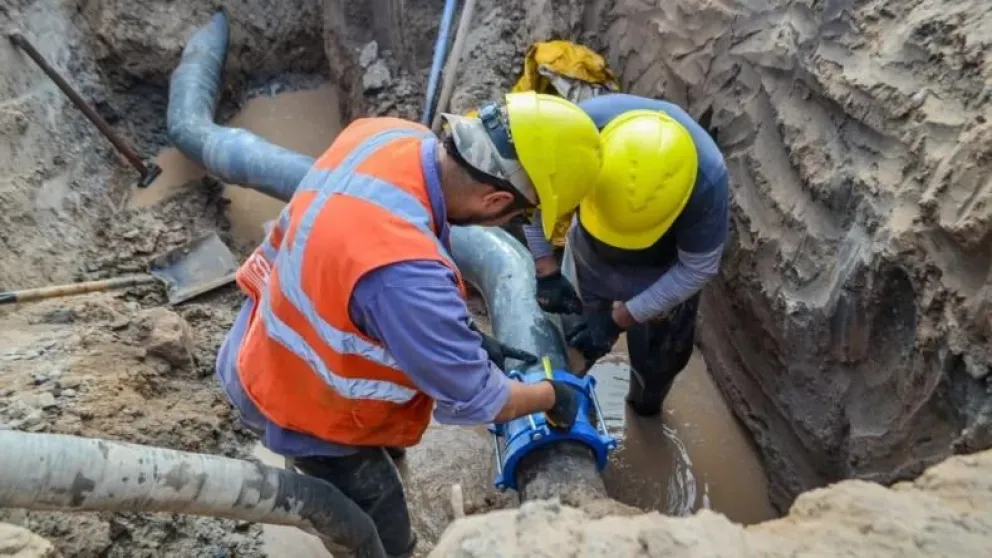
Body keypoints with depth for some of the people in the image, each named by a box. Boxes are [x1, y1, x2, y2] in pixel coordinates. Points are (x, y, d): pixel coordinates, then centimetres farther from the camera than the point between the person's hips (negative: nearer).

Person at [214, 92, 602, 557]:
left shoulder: (387, 135, -19)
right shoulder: (403, 270, -44)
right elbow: (472, 397, -28)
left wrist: (465, 340, 1)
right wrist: (551, 397, -9)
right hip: (302, 402, -8)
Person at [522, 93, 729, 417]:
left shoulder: (707, 178, -41)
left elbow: (698, 268, -24)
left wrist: (618, 320, -26)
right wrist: (546, 271, -24)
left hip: (664, 272, 0)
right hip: (591, 254, 1)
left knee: (659, 355, 21)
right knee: (570, 338, 17)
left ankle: (646, 406, 55)